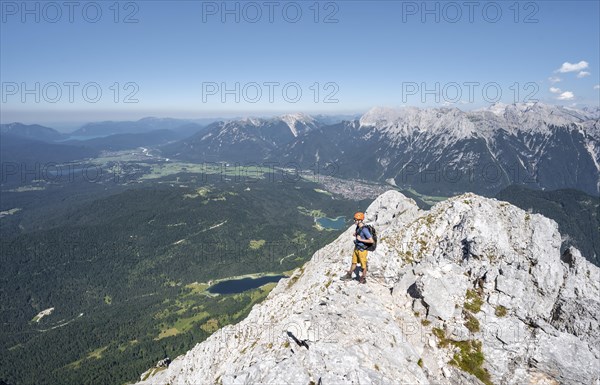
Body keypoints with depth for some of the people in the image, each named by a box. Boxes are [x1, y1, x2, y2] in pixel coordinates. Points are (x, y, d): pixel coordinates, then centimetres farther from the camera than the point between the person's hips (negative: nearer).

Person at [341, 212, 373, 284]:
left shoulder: (364, 229, -29)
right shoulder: (358, 227, -3)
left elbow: (371, 241, -29)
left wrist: (361, 239, -26)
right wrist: (355, 234, -5)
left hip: (362, 250, -8)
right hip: (357, 248, 8)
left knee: (363, 265, 12)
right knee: (354, 262, 24)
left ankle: (363, 279, 32)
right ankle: (349, 275, 42)